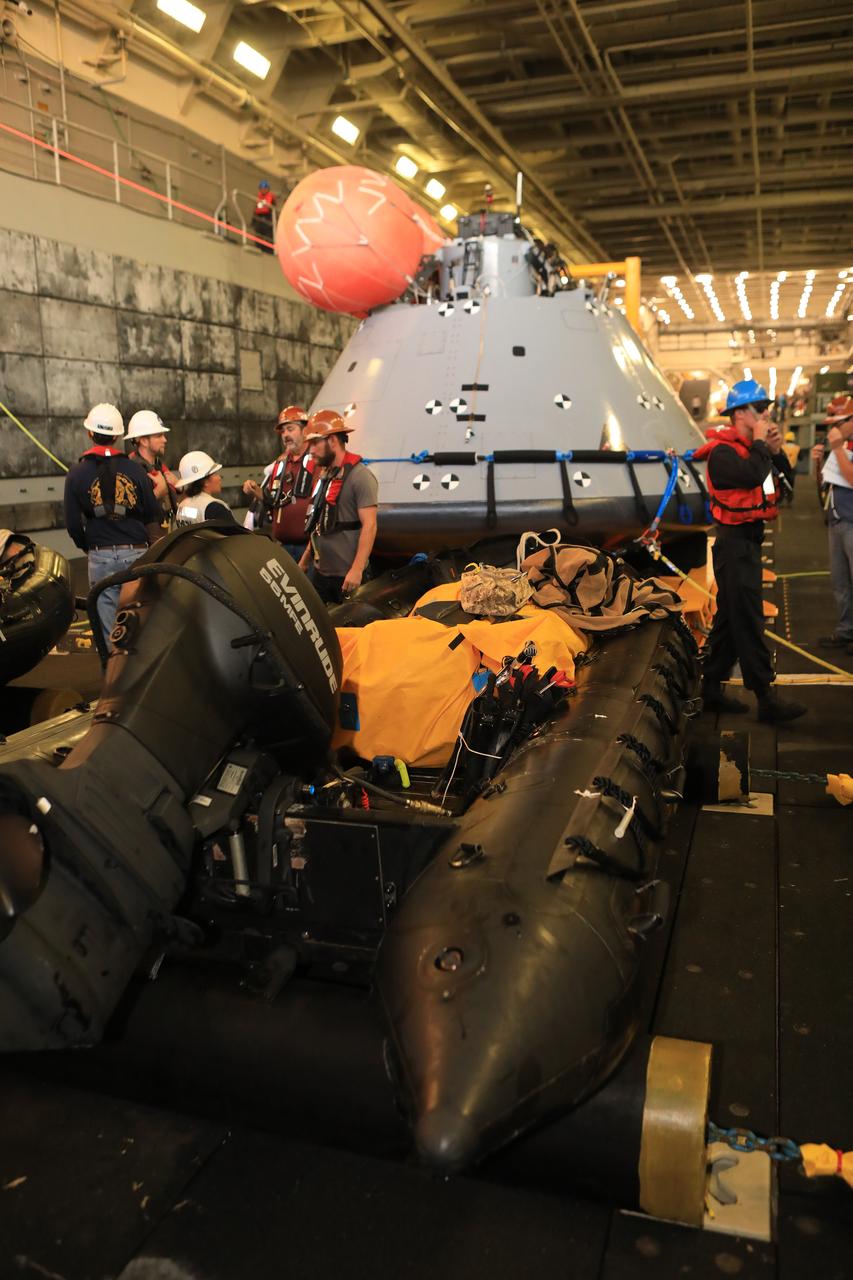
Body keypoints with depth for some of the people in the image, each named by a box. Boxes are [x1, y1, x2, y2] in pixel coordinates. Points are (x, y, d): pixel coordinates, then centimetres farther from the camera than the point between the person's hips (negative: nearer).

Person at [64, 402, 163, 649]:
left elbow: (73, 524, 1)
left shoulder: (77, 474, 0)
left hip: (101, 557, -1)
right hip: (137, 554, 1)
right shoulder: (135, 469, 1)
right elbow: (153, 517, 6)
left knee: (109, 629, 4)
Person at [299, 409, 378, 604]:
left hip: (347, 576, -8)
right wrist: (304, 561, 20)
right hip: (320, 573, 8)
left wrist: (357, 570, -24)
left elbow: (369, 526, -18)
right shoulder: (324, 476, 15)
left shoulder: (359, 475, -11)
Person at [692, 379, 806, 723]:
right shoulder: (722, 451, -14)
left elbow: (780, 487, 16)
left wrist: (775, 452, 1)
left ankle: (712, 688, 21)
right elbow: (752, 475, -32)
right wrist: (761, 443, -15)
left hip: (748, 542, 10)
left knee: (729, 618, 13)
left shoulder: (751, 448, 13)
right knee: (748, 621, -8)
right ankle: (766, 699, -5)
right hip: (735, 543, -10)